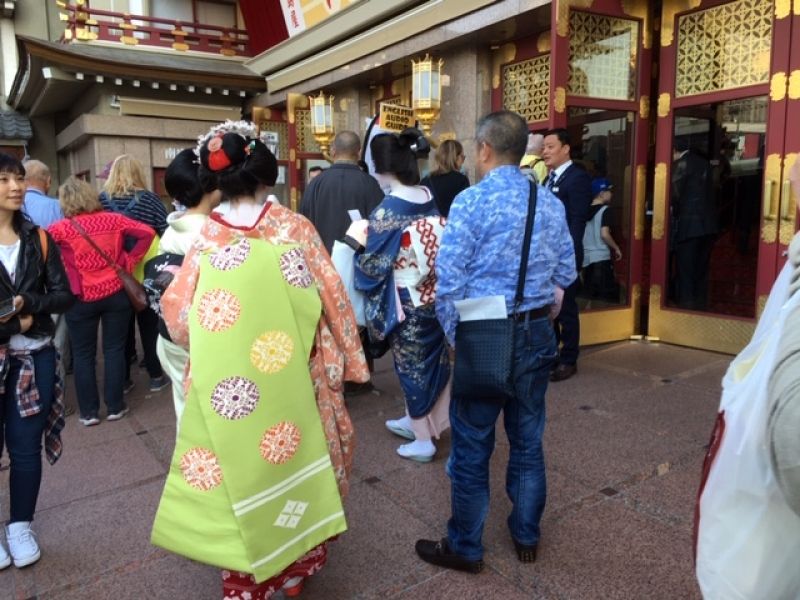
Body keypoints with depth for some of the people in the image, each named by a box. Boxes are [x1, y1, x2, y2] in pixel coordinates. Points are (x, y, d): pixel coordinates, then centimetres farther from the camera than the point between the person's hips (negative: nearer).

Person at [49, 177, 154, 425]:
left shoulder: (62, 228, -7)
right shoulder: (113, 219, -3)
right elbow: (147, 233, -6)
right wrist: (129, 261, -1)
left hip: (81, 299, -1)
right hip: (116, 293, 1)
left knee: (83, 354, 11)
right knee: (114, 350, 10)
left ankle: (89, 412, 18)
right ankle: (115, 407, 17)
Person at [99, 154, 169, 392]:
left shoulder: (101, 199, -4)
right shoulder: (148, 198, -8)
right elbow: (167, 234, -8)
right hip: (147, 275, -2)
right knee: (150, 325, 10)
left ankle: (123, 378, 20)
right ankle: (156, 376, 16)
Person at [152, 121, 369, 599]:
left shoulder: (208, 237, -5)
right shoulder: (294, 228, -9)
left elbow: (179, 311, -1)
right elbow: (330, 298, -6)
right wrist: (342, 358, 5)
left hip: (227, 381, 1)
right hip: (290, 376, -1)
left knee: (241, 462, 16)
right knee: (292, 457, 18)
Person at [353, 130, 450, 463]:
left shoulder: (386, 211, -20)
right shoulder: (430, 199, 0)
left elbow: (373, 265, -16)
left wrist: (359, 240, 2)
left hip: (406, 302, -7)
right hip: (435, 296, 7)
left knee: (411, 365, 7)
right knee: (430, 358, 19)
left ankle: (423, 441, 21)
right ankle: (415, 421, 38)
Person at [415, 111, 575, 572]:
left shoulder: (471, 201, -13)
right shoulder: (551, 203, 4)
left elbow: (450, 282, -14)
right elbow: (567, 273, 7)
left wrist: (453, 336, -1)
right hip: (538, 334, 6)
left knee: (472, 447, 8)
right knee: (528, 441, 17)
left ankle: (466, 548, 24)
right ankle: (527, 537, 34)